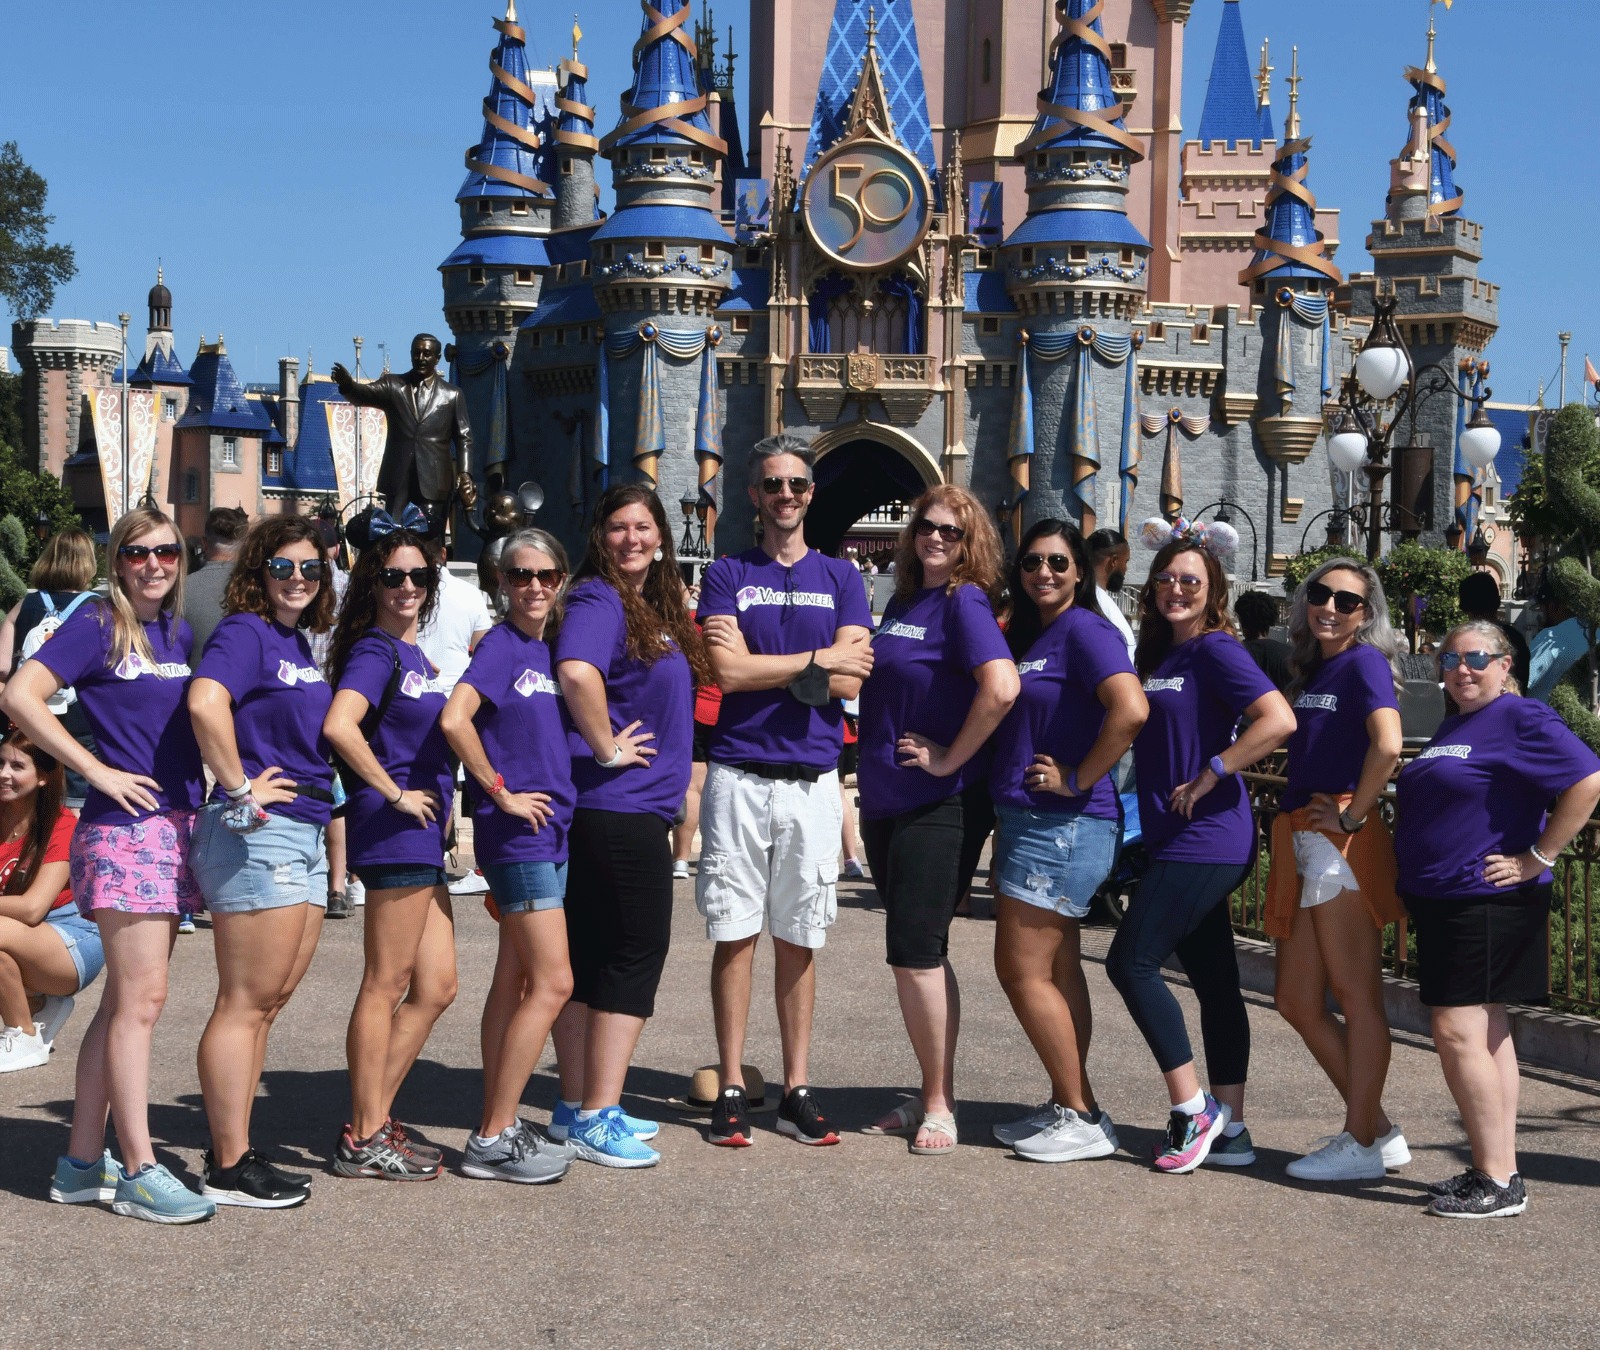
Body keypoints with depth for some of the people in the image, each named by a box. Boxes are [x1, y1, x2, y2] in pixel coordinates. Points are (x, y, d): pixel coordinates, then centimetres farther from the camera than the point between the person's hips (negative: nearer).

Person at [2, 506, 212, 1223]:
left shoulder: (180, 633, 15)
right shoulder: (98, 625, -5)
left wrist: (215, 788, 11)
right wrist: (98, 770, -15)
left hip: (178, 826, 7)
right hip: (124, 826, -7)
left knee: (125, 1002, 10)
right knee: (140, 1001, -7)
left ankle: (82, 1164, 17)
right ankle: (139, 1172, -1)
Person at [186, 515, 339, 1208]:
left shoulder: (300, 644, 17)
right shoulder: (245, 632, -9)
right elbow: (206, 702, -29)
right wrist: (241, 788, -22)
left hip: (305, 836, 9)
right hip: (256, 834, -9)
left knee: (267, 1003, 12)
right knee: (246, 1003, -5)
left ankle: (233, 1149, 20)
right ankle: (229, 1166, 0)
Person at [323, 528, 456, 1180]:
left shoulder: (416, 655, 18)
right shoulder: (375, 650, -10)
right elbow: (338, 725, -27)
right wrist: (395, 793, -19)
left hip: (422, 836, 9)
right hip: (391, 830, -9)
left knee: (436, 987, 10)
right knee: (387, 985, -5)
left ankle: (373, 1119, 16)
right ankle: (365, 1139, 1)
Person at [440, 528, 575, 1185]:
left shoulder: (552, 648, 13)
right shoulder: (501, 645, -11)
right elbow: (455, 719, -25)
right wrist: (502, 793, -17)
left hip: (550, 829, 8)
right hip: (516, 834, -8)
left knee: (517, 980, 11)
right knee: (553, 983, -9)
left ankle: (497, 1127, 18)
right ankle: (493, 1140, -4)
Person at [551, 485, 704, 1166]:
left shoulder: (656, 609, 17)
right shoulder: (598, 600, -13)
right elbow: (577, 672, -33)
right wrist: (606, 748, -22)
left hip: (637, 807, 9)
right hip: (615, 806, -9)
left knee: (589, 955, 12)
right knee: (637, 951, -5)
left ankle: (579, 1107, 19)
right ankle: (595, 1118, -2)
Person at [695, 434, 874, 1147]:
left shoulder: (840, 578, 11)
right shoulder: (727, 574, 7)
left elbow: (849, 683, -2)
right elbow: (729, 669, -8)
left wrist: (764, 663, -8)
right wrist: (820, 659, -5)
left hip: (812, 779, 1)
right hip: (738, 774, -1)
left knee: (797, 937, 5)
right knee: (735, 934, 0)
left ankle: (796, 1090, 11)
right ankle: (732, 1089, 7)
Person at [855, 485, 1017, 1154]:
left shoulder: (964, 603, -11)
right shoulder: (901, 602, 14)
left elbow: (1001, 687, -27)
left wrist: (949, 760, -18)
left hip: (939, 806, -8)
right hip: (886, 803, 8)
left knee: (915, 954, -8)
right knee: (917, 954, 13)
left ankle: (938, 1106, 2)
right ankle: (934, 1096, 21)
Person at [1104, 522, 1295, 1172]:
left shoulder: (1216, 650, -11)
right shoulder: (1158, 655, 15)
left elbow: (1278, 720, -23)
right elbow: (1144, 735, 28)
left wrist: (1209, 776, -19)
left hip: (1205, 841, -9)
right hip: (1178, 841, 9)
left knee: (1131, 961, -9)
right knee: (1214, 981, 9)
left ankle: (1193, 1109, -2)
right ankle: (1229, 1129, 13)